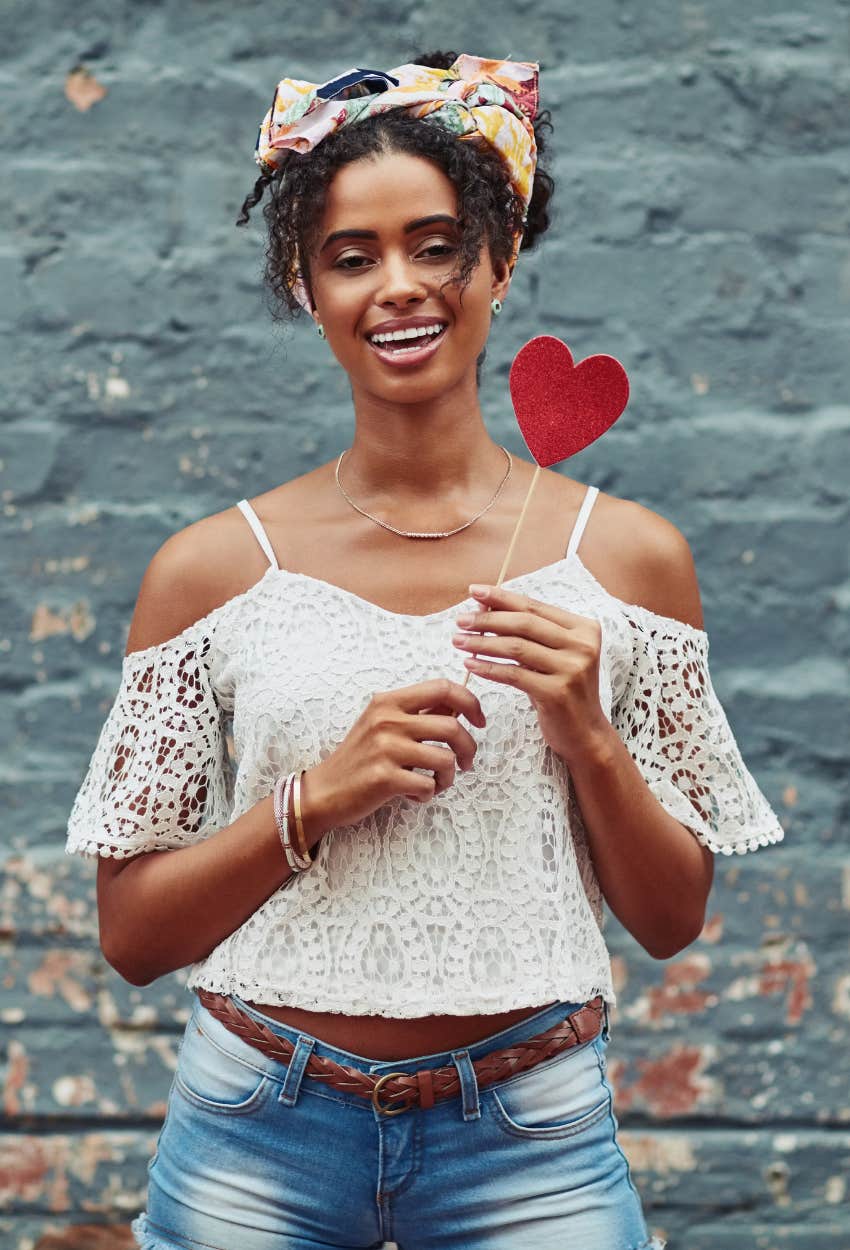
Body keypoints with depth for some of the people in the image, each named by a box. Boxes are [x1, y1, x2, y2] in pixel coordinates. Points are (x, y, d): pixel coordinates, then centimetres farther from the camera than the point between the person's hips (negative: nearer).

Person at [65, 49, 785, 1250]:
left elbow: (672, 921, 4)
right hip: (258, 1141, 0)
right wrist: (320, 796, -15)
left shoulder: (627, 556, -1)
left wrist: (589, 738, -13)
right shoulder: (214, 568, -2)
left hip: (530, 1143, 0)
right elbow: (132, 936, -1)